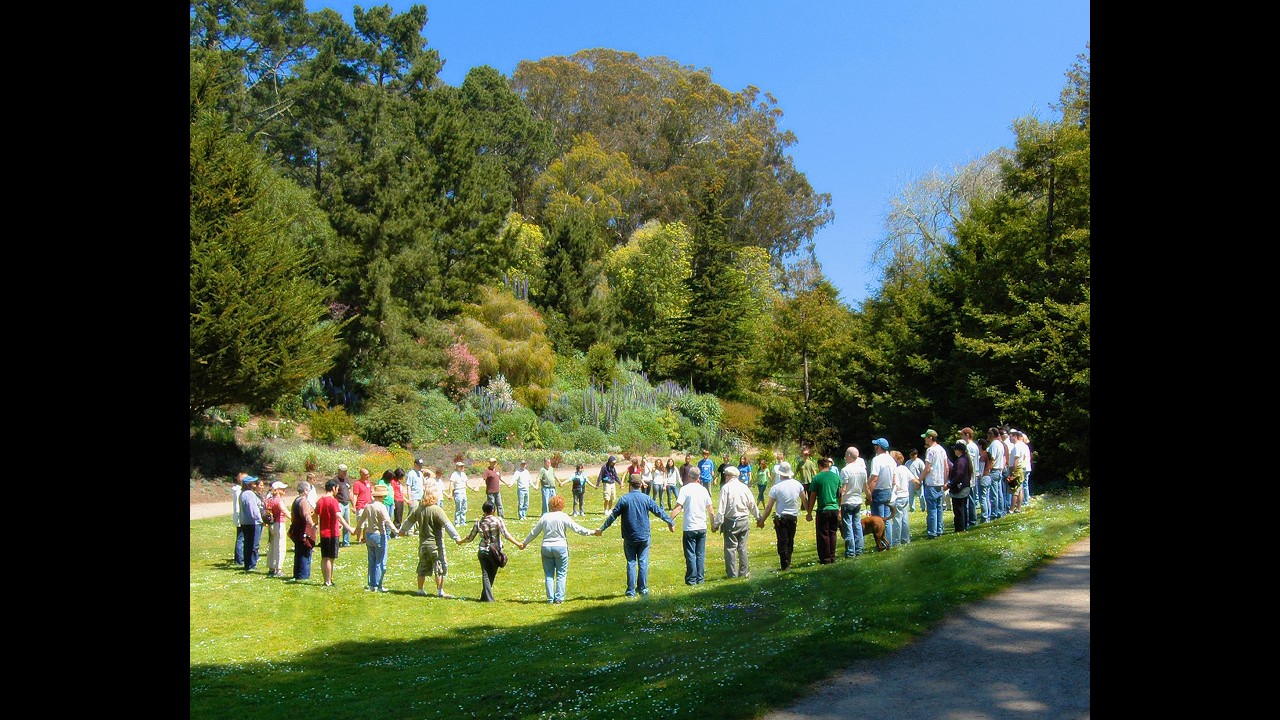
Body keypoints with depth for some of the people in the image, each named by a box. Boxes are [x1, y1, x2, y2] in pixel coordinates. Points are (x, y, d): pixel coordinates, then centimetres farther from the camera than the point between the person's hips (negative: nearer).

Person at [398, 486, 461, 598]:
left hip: (423, 543, 6)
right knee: (440, 568, 2)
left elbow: (409, 520, 18)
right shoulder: (436, 510, -18)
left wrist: (402, 530, 37)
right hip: (436, 543, -6)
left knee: (422, 568, 17)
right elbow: (447, 525, -21)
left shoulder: (418, 508, 3)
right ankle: (440, 592, 3)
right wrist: (457, 537, -20)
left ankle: (420, 590, 26)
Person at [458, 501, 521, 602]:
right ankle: (485, 596, 18)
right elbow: (506, 534, -15)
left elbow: (470, 538, 11)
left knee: (485, 575, 4)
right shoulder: (498, 520, -6)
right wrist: (518, 543, -13)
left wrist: (460, 542, 29)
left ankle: (487, 597, -2)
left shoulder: (478, 522, 4)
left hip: (482, 551, 2)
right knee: (492, 575, 12)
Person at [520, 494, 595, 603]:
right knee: (561, 574, 5)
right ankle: (559, 598, 1)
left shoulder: (544, 517, 4)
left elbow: (534, 532, 12)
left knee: (548, 575, 9)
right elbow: (577, 529, -6)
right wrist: (592, 532, 3)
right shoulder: (564, 517, -5)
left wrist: (524, 543, 26)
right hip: (560, 547, -3)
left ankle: (550, 599, 7)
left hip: (546, 547, 3)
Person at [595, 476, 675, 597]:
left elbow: (613, 516, -3)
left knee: (631, 563, 5)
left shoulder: (624, 499, -6)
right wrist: (671, 522, 17)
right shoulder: (646, 498, -2)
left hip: (629, 538, -1)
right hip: (644, 537, 1)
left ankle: (631, 590, 5)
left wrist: (602, 528, 6)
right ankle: (643, 589, 9)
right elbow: (659, 512, 3)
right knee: (643, 562, 7)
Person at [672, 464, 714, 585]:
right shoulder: (703, 490, 5)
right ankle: (700, 578, 14)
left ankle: (691, 579, 5)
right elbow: (710, 509, 12)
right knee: (701, 554, 11)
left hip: (689, 528, -4)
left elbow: (678, 507, -19)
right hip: (702, 527, 4)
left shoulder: (685, 489, -9)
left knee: (691, 555, 3)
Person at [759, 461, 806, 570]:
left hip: (781, 518, -4)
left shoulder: (776, 487, -14)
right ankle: (788, 562, 26)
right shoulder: (797, 484, -3)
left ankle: (784, 565, 2)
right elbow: (804, 500, 8)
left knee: (782, 542, 2)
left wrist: (762, 520, -2)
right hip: (794, 517, 4)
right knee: (790, 541, 18)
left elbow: (769, 507, -11)